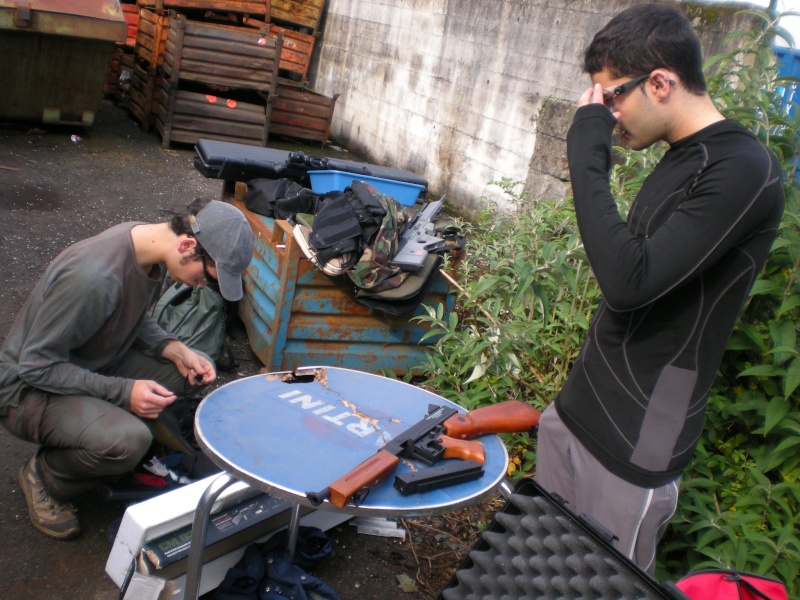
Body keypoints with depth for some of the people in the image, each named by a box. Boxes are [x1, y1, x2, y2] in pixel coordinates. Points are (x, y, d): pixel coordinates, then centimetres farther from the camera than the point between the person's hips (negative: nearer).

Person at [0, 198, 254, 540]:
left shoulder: (146, 244, -8)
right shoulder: (93, 276, -34)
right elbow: (36, 367, -24)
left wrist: (176, 351, -9)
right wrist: (123, 391, -27)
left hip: (93, 365, 8)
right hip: (29, 387, -8)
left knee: (192, 373, -5)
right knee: (129, 441, -32)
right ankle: (43, 475, 0)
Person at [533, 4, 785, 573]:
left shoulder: (742, 171, -18)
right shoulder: (680, 159, 10)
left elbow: (629, 281, -28)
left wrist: (588, 151, -22)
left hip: (634, 448, -8)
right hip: (573, 412, 8)